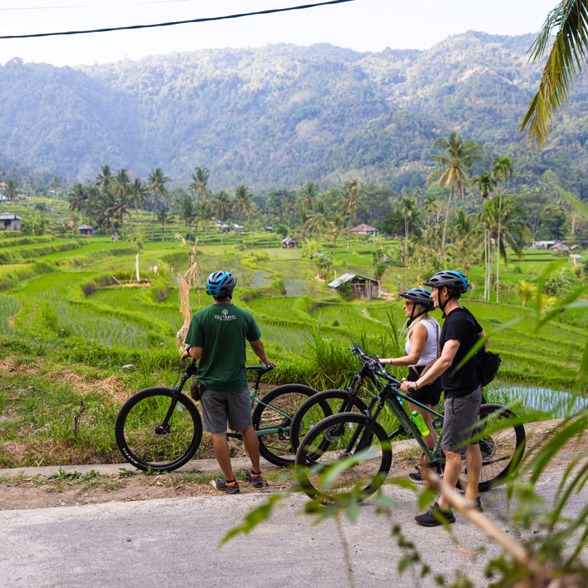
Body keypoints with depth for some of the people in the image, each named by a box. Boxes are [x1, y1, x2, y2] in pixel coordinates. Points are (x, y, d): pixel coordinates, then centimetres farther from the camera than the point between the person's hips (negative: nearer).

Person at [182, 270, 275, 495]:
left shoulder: (200, 316, -12)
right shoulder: (244, 316, -5)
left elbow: (197, 354, -14)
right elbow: (257, 345, 10)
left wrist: (188, 351, 9)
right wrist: (265, 361, 30)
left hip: (211, 383, -2)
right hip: (237, 382, 2)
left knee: (218, 433, 6)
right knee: (247, 428, 16)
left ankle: (230, 481, 13)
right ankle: (256, 474, 27)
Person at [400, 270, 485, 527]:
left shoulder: (456, 320, -22)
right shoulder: (464, 315, 8)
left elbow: (446, 360, -33)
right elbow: (482, 337, 24)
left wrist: (417, 384, -36)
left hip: (460, 394, -10)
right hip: (470, 388, 10)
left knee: (451, 451, -5)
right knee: (471, 444, 16)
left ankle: (443, 508, 1)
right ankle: (471, 498, 26)